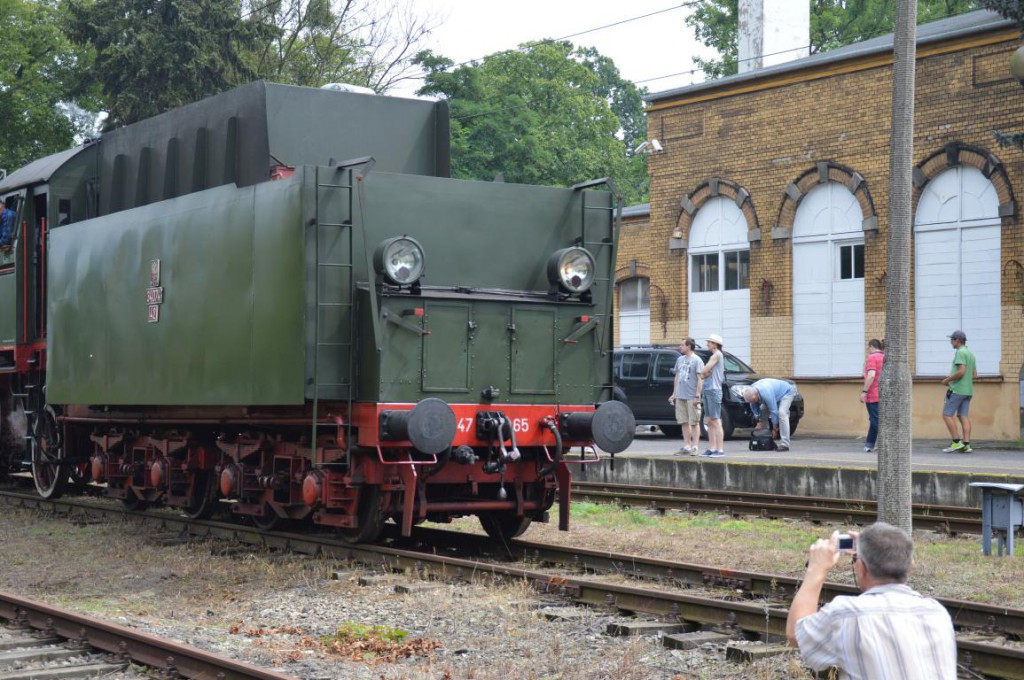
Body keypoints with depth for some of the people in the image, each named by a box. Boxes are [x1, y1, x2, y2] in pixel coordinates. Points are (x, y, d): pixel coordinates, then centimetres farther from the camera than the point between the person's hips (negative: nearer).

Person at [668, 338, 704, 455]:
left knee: (694, 422, -3)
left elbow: (700, 379, -10)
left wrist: (697, 395, -16)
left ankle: (695, 446, -1)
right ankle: (687, 446, 14)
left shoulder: (696, 360, -6)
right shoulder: (680, 360, 15)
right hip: (680, 396, 7)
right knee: (684, 422, 8)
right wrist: (674, 393, 17)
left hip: (692, 397, -7)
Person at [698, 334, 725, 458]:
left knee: (716, 421, -11)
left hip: (714, 390, -10)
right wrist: (704, 374, -3)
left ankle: (720, 450, -12)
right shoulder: (712, 356, 21)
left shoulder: (717, 355, -7)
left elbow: (705, 370, -12)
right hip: (707, 390, 10)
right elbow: (703, 373, 18)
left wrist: (703, 373, 8)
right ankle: (712, 448, 13)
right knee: (709, 422, 10)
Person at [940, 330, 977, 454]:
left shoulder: (960, 352, -13)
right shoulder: (970, 354, 17)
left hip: (957, 390, -9)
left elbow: (961, 371, -23)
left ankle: (956, 442, -9)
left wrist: (948, 380, -10)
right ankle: (966, 445, -3)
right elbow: (974, 375, 20)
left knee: (947, 415, -4)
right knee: (963, 416, 5)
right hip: (968, 390, 9)